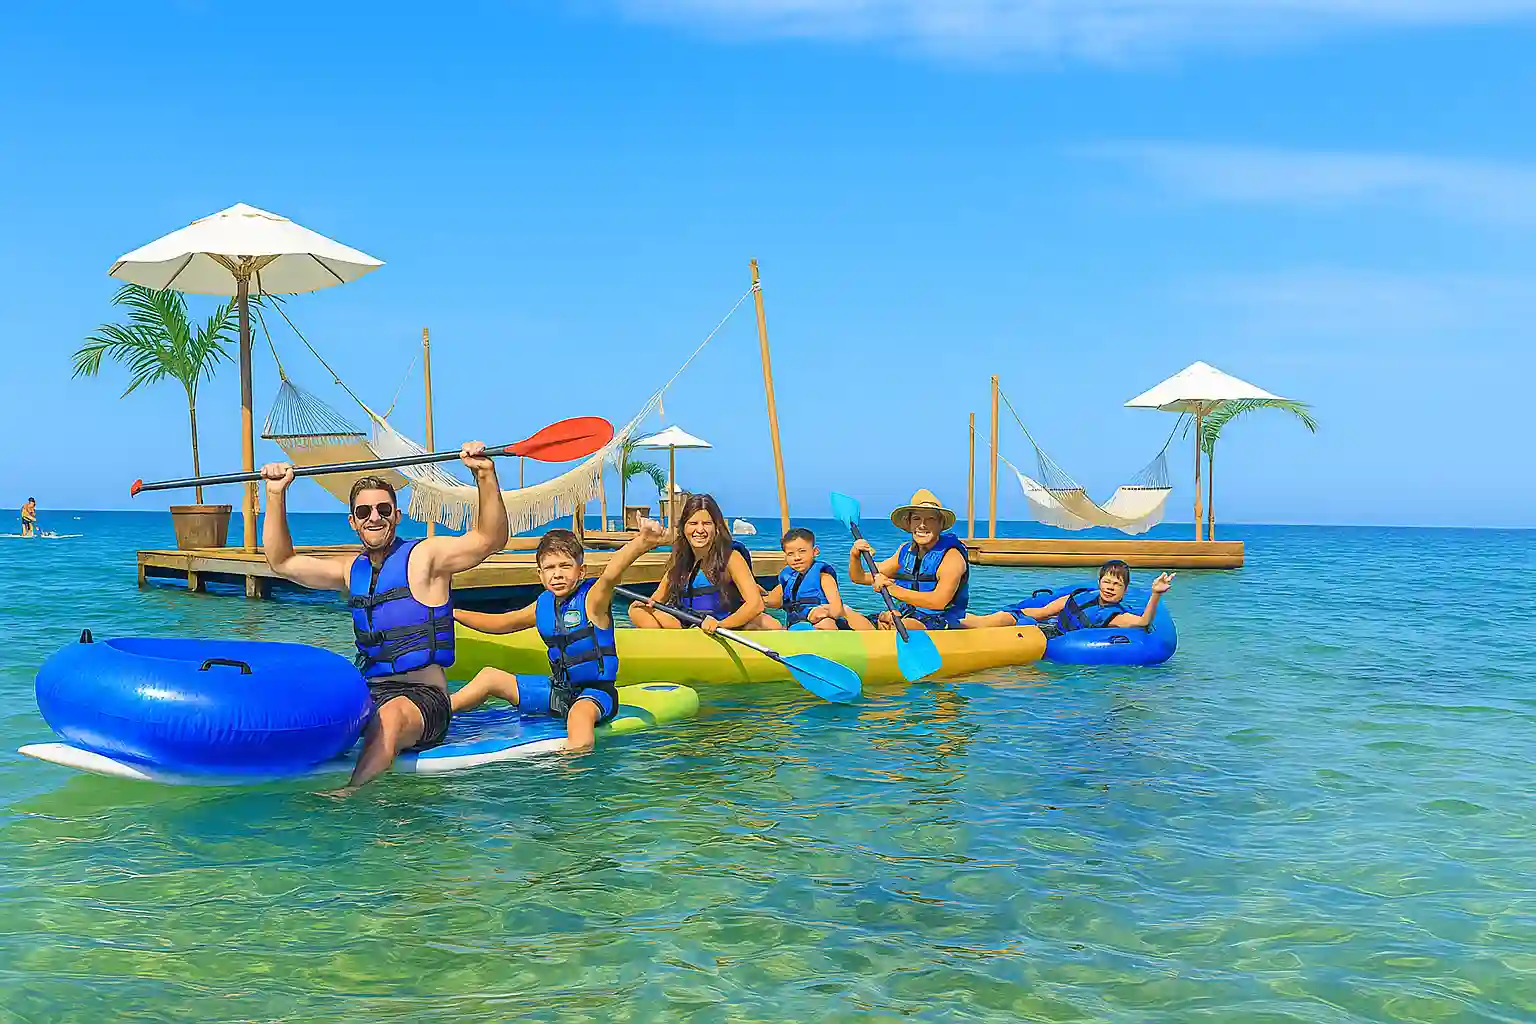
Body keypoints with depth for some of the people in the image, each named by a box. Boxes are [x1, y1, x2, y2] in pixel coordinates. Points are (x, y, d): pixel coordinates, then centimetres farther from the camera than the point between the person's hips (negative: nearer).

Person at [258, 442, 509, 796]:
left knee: (389, 714, -39)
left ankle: (349, 793, -53)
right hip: (369, 692, 7)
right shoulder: (352, 571, 17)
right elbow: (282, 562, 18)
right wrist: (276, 495, 9)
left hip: (423, 696, -7)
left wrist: (485, 476, -29)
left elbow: (491, 539, -15)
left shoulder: (424, 557, -1)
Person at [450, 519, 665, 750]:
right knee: (489, 676, 14)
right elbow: (501, 623, 23)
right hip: (559, 689, 8)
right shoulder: (543, 605, 5)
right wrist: (455, 614, 24)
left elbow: (610, 575, -39)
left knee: (579, 713, -43)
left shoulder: (593, 599, -15)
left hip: (596, 691, -8)